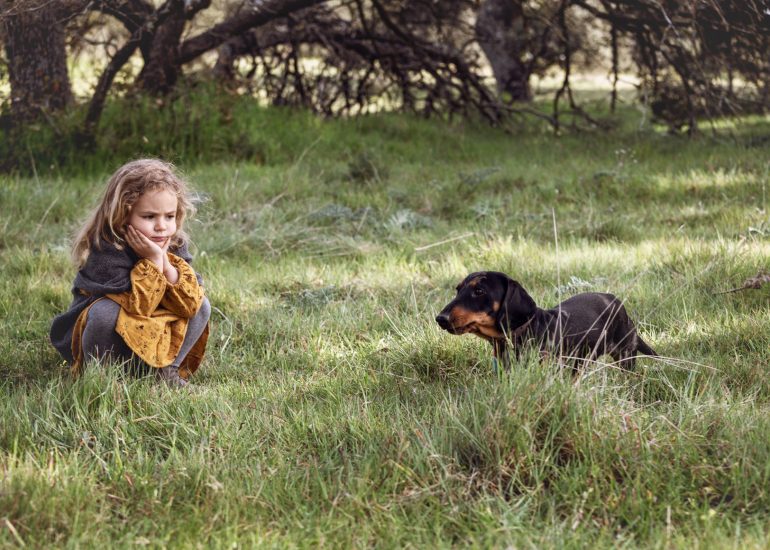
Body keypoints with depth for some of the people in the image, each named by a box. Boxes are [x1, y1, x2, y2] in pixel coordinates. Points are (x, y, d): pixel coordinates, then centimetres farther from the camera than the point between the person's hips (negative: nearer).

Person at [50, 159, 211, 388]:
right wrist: (154, 262, -33)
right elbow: (135, 308, -32)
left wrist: (167, 263, -26)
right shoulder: (106, 251, -25)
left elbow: (189, 305, -15)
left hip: (157, 340, 5)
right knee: (106, 311, -36)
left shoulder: (174, 245, -7)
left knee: (201, 307, -10)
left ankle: (165, 369, -6)